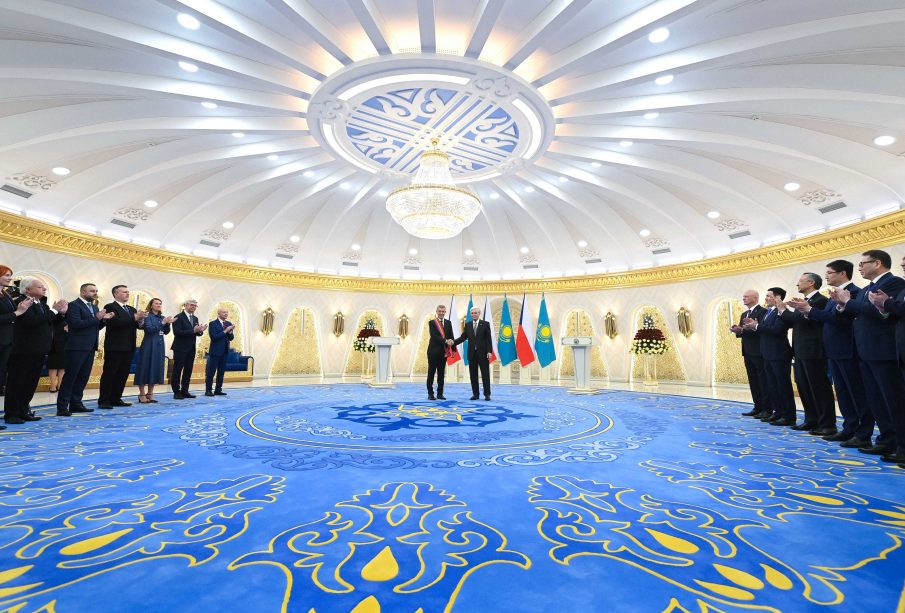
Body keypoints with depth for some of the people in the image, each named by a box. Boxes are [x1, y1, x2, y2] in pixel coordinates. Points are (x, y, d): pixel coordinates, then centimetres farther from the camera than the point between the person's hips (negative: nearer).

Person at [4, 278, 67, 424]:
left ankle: (23, 411, 22)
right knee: (16, 383, 2)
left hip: (39, 351, 8)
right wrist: (54, 310, -21)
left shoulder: (41, 304, 13)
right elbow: (33, 321, -27)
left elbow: (49, 323, 15)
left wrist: (61, 313, -2)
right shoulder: (23, 303, -13)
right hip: (24, 351, -8)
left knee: (31, 384, 13)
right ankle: (10, 414, 12)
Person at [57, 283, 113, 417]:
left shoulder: (94, 307, 17)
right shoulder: (74, 305, -7)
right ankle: (62, 407, 3)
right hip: (77, 347, -8)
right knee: (70, 377, -3)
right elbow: (75, 324, -19)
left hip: (90, 347, 8)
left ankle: (76, 403, 19)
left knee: (83, 377, 11)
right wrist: (96, 318, -22)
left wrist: (104, 319, -2)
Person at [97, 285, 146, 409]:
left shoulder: (132, 309, 17)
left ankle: (116, 399, 16)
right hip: (114, 347, -6)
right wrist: (134, 318, -20)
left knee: (123, 374, 9)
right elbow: (115, 322, -20)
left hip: (129, 347, 6)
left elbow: (139, 325, 12)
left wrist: (140, 320, -9)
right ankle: (104, 401, 6)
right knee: (109, 374, 0)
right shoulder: (110, 307, -4)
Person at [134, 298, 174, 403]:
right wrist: (162, 322, -21)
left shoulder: (162, 317, 13)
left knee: (156, 368, 7)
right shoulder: (147, 316, -3)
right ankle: (142, 395, 6)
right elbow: (149, 329, -16)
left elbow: (166, 332, 10)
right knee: (145, 367, -2)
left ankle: (150, 394, 15)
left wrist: (167, 323, -7)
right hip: (149, 345, -6)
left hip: (159, 345, 6)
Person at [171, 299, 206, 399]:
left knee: (188, 371, 8)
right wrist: (193, 330, -25)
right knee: (177, 371, 0)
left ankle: (185, 391, 14)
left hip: (191, 348, 7)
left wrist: (200, 330, -9)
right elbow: (177, 332, -18)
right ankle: (176, 392, 6)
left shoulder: (195, 318, 14)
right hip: (180, 348, -7)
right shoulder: (178, 317, -8)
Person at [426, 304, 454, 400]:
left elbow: (451, 337, 9)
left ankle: (440, 393, 15)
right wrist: (445, 341, -23)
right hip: (433, 351, -4)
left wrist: (453, 349, 2)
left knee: (441, 373, 8)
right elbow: (433, 336, -15)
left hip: (444, 351, 4)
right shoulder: (432, 322, -3)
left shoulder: (448, 323, 10)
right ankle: (430, 394, 10)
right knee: (431, 373, 3)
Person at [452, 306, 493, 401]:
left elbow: (488, 339, -3)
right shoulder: (468, 325, 9)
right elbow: (463, 337, 6)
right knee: (473, 375, 7)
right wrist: (453, 342, -10)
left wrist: (489, 351, -11)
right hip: (472, 353, 3)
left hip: (483, 353, -3)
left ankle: (487, 394, 8)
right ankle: (475, 394, 16)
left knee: (485, 374, 1)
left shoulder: (485, 324, 0)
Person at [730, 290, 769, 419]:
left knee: (763, 381, -1)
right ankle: (758, 407, 17)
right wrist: (737, 330, -6)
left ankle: (767, 409, 5)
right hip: (748, 352, 8)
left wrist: (742, 329, -27)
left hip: (759, 352, -8)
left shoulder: (763, 312, -8)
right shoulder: (744, 315, 17)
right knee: (753, 381, 10)